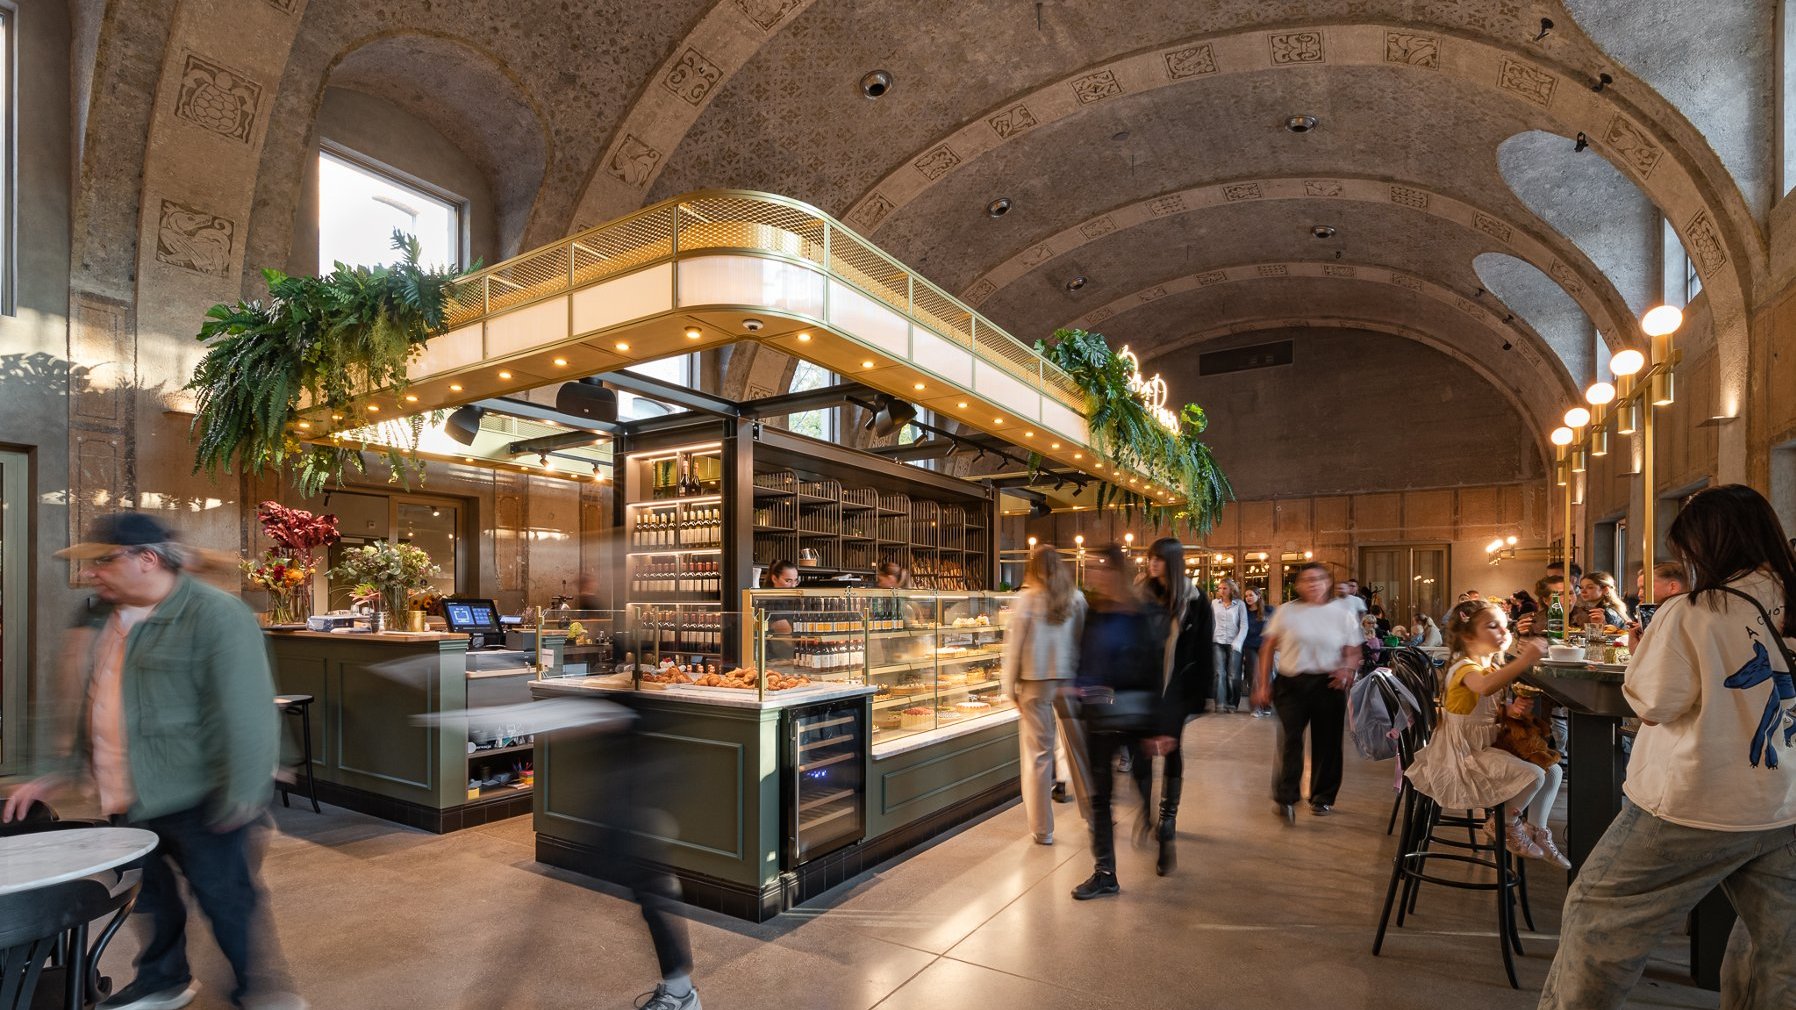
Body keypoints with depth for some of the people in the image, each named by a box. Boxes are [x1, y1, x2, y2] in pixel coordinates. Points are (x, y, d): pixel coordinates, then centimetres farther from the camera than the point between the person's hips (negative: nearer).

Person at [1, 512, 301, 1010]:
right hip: (129, 803, 8)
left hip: (196, 802, -8)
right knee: (151, 898, 23)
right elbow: (92, 710, 22)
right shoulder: (107, 620, 10)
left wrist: (240, 797, -23)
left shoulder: (216, 615, -19)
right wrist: (57, 775, 18)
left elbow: (246, 714, -22)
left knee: (228, 900, 3)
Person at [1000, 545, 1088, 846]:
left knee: (1038, 753, 5)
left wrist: (1010, 686, 3)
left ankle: (1042, 829, 12)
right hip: (1069, 680, 3)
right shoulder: (1076, 598, 0)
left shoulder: (1027, 599, -7)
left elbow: (1014, 645, -6)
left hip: (1035, 682, -2)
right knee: (1080, 747, 15)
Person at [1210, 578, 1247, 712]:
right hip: (1218, 643, 1)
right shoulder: (1214, 603, 8)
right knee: (1220, 674, -4)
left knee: (1233, 675, -1)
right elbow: (1212, 624, 9)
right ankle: (1220, 704, -2)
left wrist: (1237, 642, -10)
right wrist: (1211, 640, 2)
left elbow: (1244, 626, -1)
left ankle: (1232, 704, 9)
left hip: (1234, 643, -1)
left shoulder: (1239, 604, 2)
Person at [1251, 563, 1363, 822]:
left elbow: (1353, 652, 7)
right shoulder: (1286, 612, 5)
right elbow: (1268, 647, 5)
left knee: (1326, 743, 8)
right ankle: (1286, 798, 1)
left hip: (1328, 684, 1)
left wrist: (1348, 669, -16)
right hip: (1291, 684, -1)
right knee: (1289, 741, -8)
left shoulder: (1343, 614, 8)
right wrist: (1264, 684, 0)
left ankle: (1322, 798, 25)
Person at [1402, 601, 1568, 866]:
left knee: (1553, 771, 6)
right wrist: (1524, 660, -55)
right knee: (1533, 775, -22)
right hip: (1464, 752, -10)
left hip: (1489, 744, 10)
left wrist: (1511, 711, 2)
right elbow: (1486, 687, -46)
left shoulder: (1495, 667, 12)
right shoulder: (1464, 667, -20)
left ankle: (1536, 832, 21)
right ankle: (1505, 826, 3)